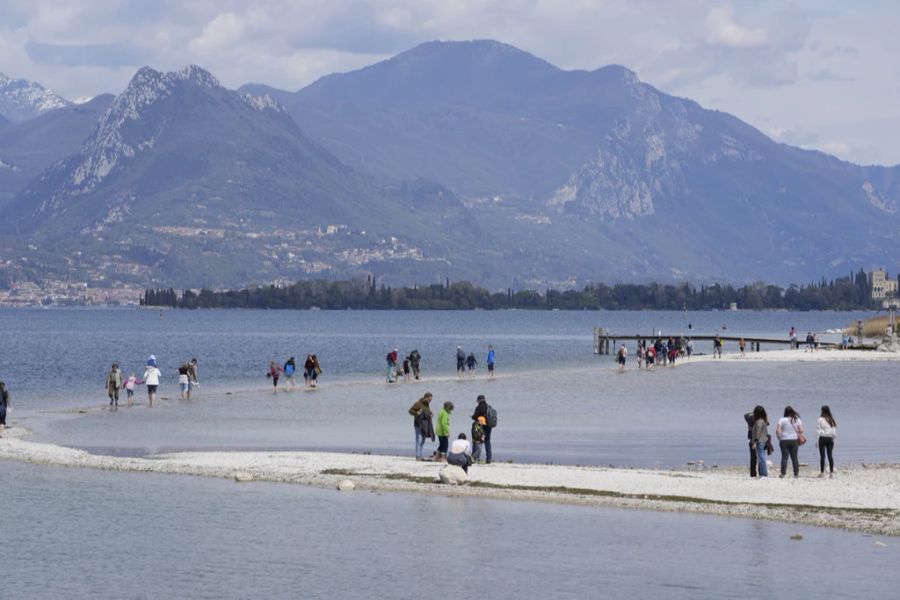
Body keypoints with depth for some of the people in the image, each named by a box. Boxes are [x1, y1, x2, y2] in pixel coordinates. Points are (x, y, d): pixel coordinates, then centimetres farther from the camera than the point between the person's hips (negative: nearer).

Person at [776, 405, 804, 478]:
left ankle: (783, 473, -3)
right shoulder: (797, 420, 1)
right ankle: (796, 474, 6)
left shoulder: (782, 420, -5)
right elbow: (801, 430, -3)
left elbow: (777, 430, -11)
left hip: (784, 440, -2)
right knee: (794, 458, 6)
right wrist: (799, 437, 11)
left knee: (784, 457, 0)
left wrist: (779, 438, 2)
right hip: (794, 440, 2)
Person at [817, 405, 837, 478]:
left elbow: (818, 430, -7)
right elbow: (834, 430, 6)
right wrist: (833, 438, 14)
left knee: (822, 456, -2)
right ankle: (831, 472, 2)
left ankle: (822, 472, -3)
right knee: (830, 455, 4)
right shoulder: (832, 420, 4)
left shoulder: (820, 419, -7)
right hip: (830, 439, 4)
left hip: (822, 438, -4)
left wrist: (817, 439, -2)